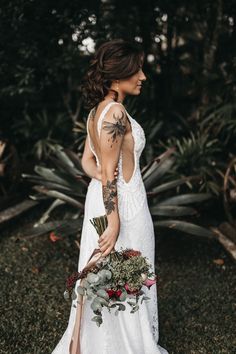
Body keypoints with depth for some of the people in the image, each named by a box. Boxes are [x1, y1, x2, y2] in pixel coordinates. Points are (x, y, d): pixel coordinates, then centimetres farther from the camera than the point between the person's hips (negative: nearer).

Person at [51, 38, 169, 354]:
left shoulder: (98, 109, 8)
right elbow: (109, 173, -22)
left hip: (102, 197, 9)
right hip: (121, 202, -9)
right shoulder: (116, 111, -21)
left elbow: (88, 160, 10)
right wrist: (115, 222, -21)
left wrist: (100, 175, -9)